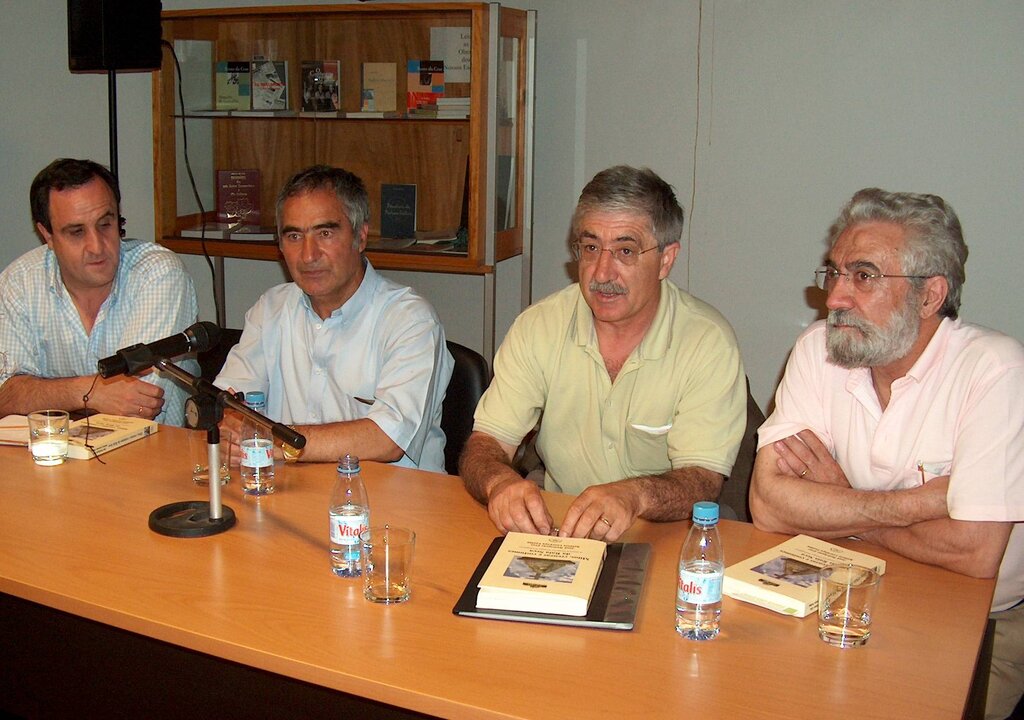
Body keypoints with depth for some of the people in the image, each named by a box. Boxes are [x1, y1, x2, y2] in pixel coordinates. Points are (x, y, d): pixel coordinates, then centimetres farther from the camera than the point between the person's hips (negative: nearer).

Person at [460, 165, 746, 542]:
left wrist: (634, 495, -36)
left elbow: (703, 479, -14)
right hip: (555, 532, 0)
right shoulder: (538, 326, -2)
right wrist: (500, 480, -28)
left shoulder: (709, 342, -9)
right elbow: (484, 444, -4)